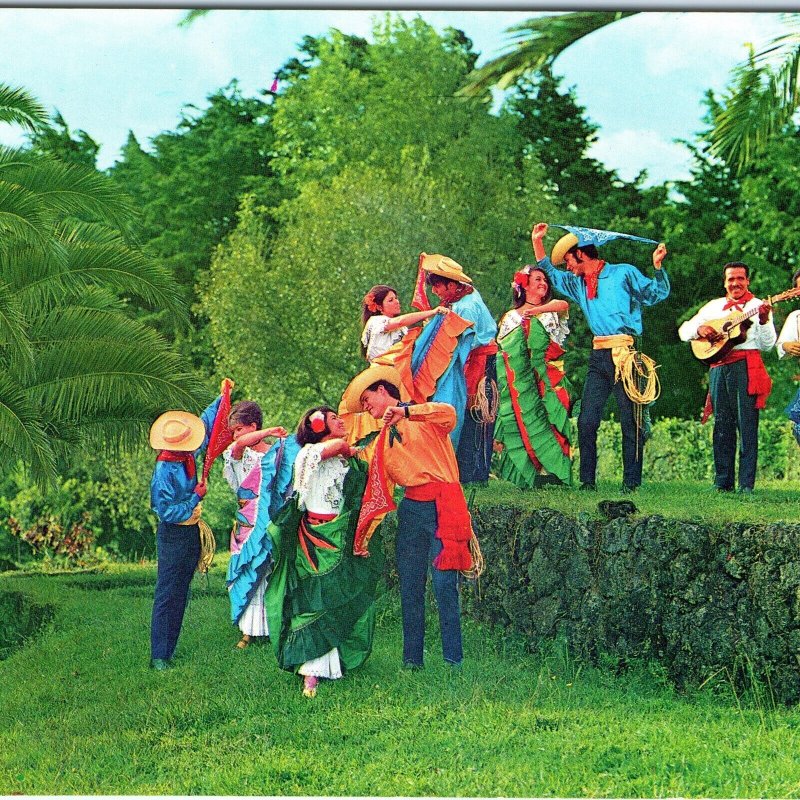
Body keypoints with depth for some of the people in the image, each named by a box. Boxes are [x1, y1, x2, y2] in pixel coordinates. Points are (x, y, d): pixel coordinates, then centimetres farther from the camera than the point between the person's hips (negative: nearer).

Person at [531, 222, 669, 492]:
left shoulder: (624, 273, 2)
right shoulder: (577, 283, 20)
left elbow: (656, 293, -2)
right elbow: (550, 274, 34)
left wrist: (657, 267, -16)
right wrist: (537, 243, 27)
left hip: (625, 354, -6)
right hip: (598, 357, 6)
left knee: (631, 422, -4)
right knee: (587, 421, 2)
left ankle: (631, 481, -1)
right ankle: (587, 480, 6)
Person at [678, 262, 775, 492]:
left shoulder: (757, 306, 6)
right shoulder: (714, 306, 18)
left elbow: (767, 345, -2)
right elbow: (683, 331, 17)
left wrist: (764, 322, -20)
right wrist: (699, 329, -4)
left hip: (746, 367, -4)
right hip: (718, 368, 4)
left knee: (747, 426, -7)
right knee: (722, 426, 5)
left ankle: (746, 484, -7)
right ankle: (723, 482, 8)